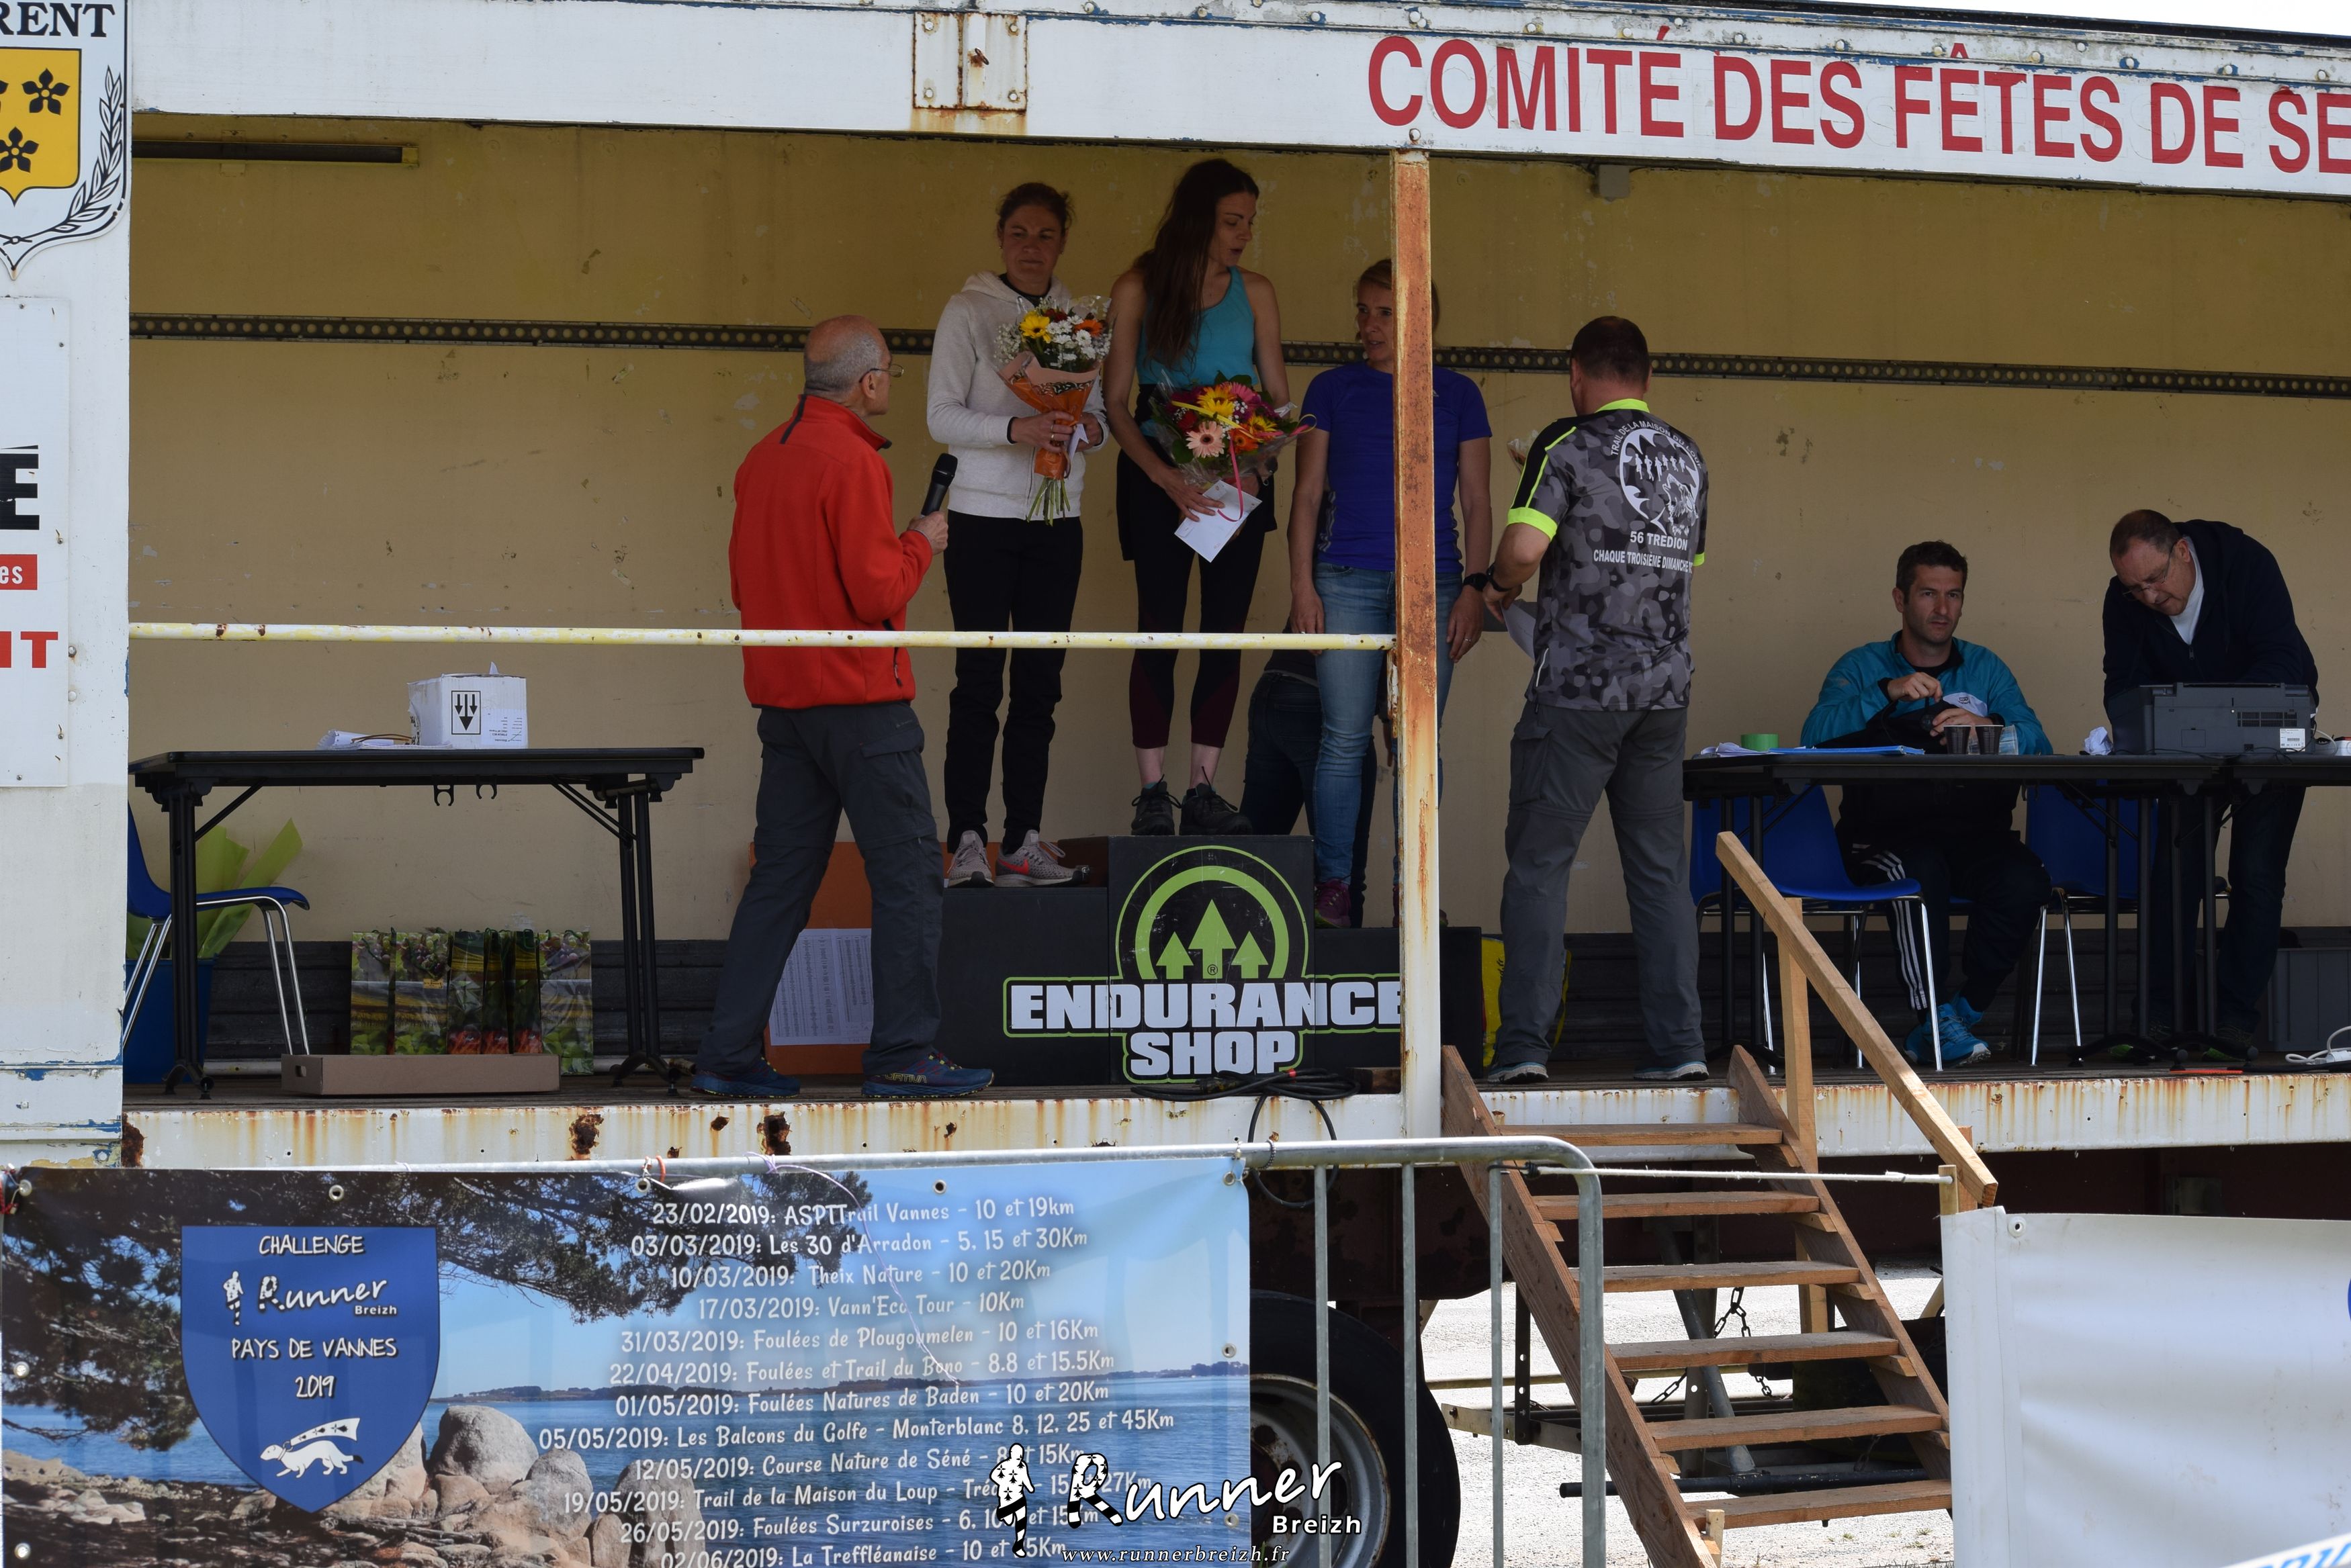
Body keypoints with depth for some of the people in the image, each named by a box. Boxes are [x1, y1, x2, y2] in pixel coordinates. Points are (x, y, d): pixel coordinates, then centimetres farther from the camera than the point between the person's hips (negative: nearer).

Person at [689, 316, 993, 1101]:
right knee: (908, 870, 1)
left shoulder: (763, 457, 11)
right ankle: (903, 1052, 2)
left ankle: (727, 1053, 8)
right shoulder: (851, 460, -15)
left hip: (781, 696, 8)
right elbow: (876, 592, -19)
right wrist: (920, 544, -1)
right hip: (858, 696, -8)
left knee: (781, 874, 10)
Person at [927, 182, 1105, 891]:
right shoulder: (968, 312, -1)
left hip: (1058, 519, 4)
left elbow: (1098, 406, 16)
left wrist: (1089, 427, -7)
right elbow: (942, 415, -6)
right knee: (979, 680, -5)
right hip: (985, 515, -4)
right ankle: (967, 840, -4)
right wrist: (1014, 429, -21)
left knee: (1040, 683, 4)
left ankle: (1024, 840, 7)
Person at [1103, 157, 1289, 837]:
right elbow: (1114, 400, -4)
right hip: (1158, 477, -3)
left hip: (1240, 478, 3)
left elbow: (1278, 397, 7)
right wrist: (1167, 477, -16)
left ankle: (1204, 791, 7)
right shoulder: (1138, 288, -2)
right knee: (1160, 627, -5)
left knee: (1225, 631, 1)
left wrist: (1255, 469, -12)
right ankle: (1153, 793, 0)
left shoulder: (1254, 293, 6)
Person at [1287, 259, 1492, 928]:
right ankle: (1332, 882, 3)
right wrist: (1302, 586, 0)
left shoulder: (1457, 394, 9)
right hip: (1347, 581, 0)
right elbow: (1307, 493, 9)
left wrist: (1473, 591, 0)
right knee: (1344, 737, -4)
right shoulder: (1334, 389, 9)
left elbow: (1477, 502, 9)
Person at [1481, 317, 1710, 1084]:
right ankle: (1679, 1042, 4)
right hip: (1665, 688, 5)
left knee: (1540, 863, -1)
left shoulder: (1568, 444, -5)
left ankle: (1524, 1044, -5)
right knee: (1661, 867, 8)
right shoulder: (1686, 457, 13)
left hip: (1578, 687, -5)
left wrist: (1500, 587, 2)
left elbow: (1526, 543, -18)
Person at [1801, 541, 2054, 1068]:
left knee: (2025, 879, -29)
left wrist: (1989, 727, -19)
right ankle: (1937, 1020, -28)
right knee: (1922, 869, -36)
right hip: (1888, 834, -2)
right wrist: (1887, 693, -20)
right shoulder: (1863, 667, 12)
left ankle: (1963, 1010, -13)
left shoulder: (1986, 668, 18)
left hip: (1975, 831, 2)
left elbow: (2038, 743, 3)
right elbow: (1816, 735, -7)